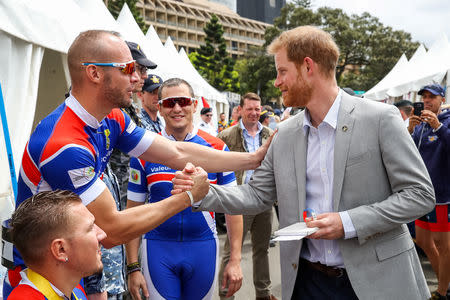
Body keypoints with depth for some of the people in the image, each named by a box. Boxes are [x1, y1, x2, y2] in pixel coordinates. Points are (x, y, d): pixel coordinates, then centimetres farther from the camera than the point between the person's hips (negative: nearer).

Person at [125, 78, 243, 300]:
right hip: (158, 249, -1)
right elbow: (133, 212, 1)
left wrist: (235, 259, -4)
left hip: (203, 247, 1)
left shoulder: (216, 148, -2)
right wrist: (133, 267, -2)